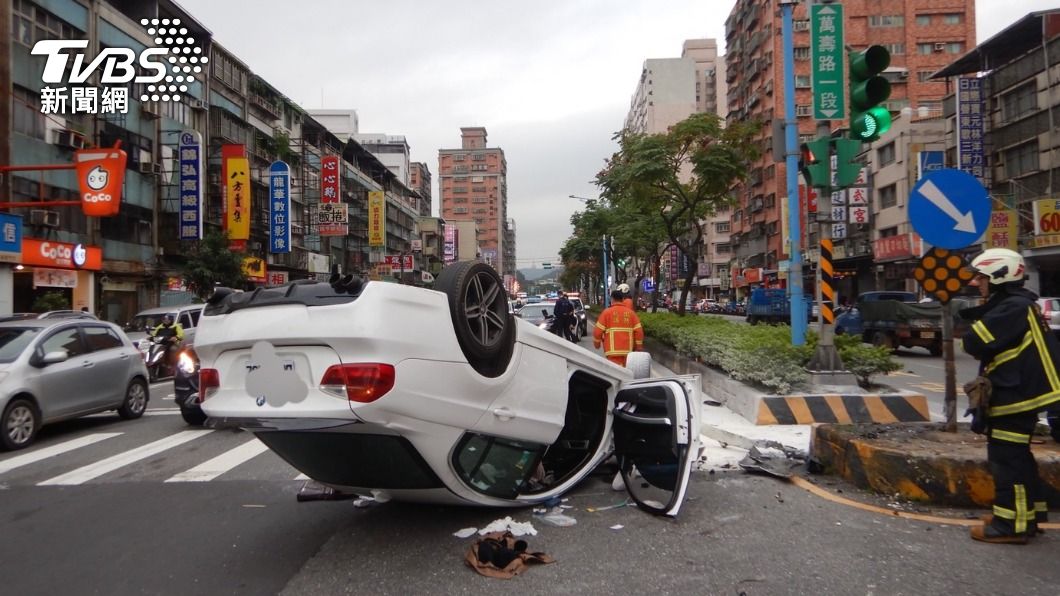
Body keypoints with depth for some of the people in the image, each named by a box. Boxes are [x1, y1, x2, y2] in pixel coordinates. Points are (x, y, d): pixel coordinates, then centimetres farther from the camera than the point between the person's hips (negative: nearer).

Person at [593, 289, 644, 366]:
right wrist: (639, 347, 12)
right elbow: (639, 331, 2)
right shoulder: (631, 312, 7)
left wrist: (596, 343, 13)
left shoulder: (607, 312, -3)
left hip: (613, 351, -4)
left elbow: (598, 330, -4)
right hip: (628, 350, 4)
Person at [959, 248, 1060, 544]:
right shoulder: (1012, 305, 16)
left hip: (1015, 395, -11)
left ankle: (1011, 524, 1)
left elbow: (975, 343, -24)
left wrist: (970, 334, -3)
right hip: (1016, 392, 11)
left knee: (1006, 458, -5)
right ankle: (1028, 513, 29)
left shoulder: (1013, 307, -19)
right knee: (1016, 456, 19)